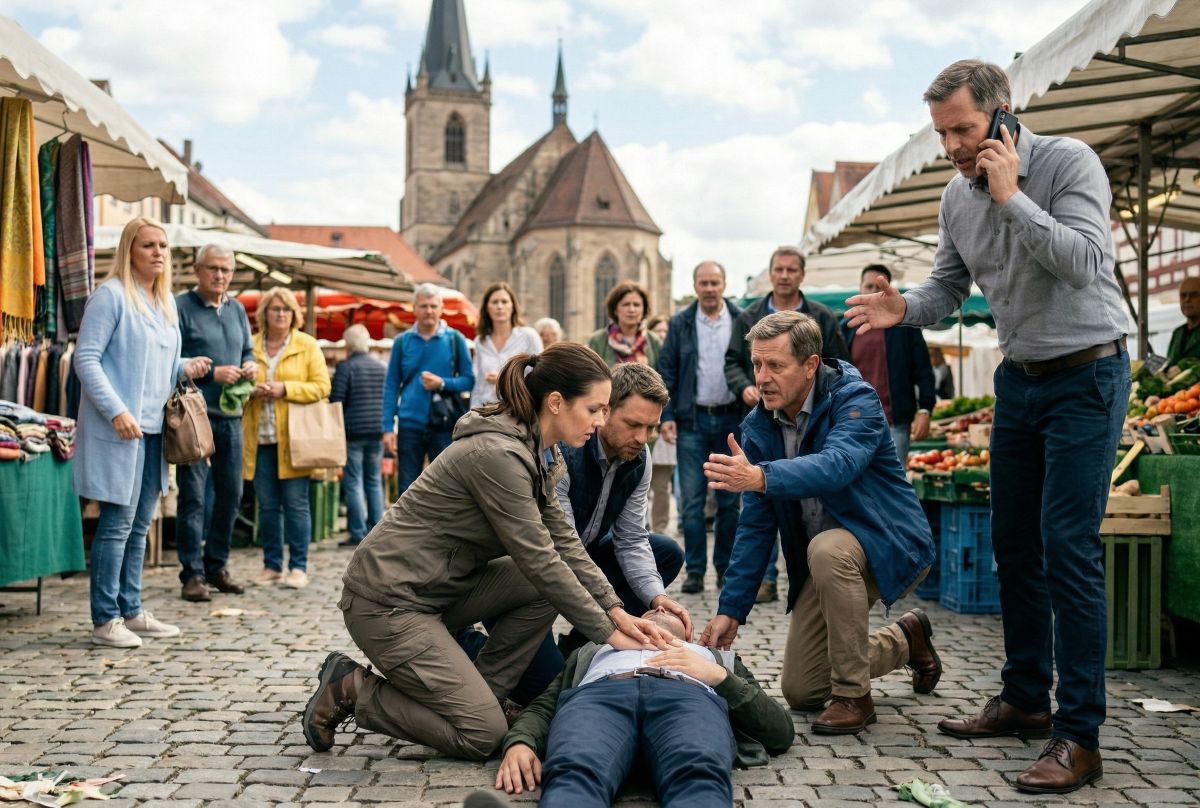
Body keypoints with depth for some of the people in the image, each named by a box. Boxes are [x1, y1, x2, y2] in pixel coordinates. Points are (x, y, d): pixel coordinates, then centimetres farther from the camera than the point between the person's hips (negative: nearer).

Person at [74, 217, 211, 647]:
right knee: (118, 522, -5)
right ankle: (105, 620, 3)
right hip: (118, 429, -8)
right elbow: (86, 358, -14)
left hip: (154, 429, 8)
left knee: (139, 524, 12)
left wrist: (185, 368, 5)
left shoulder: (165, 301, 16)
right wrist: (117, 411, -22)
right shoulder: (111, 294, -9)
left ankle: (131, 611, 22)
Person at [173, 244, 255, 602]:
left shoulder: (237, 309, 16)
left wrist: (251, 365, 3)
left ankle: (216, 566, 23)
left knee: (230, 494, 11)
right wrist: (212, 373, -16)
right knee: (193, 495, -5)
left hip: (230, 415, 7)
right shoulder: (180, 307, -5)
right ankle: (192, 573, 2)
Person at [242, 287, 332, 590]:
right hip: (259, 438, 3)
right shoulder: (249, 345, 10)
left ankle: (298, 567, 4)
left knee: (296, 504, -2)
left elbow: (321, 387, -2)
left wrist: (285, 389, -13)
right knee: (267, 505, 7)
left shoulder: (308, 345, 4)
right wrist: (249, 390, -7)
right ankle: (272, 565, 16)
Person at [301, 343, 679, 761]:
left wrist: (617, 611, -2)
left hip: (440, 587, 9)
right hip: (386, 600, -9)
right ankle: (352, 691, 3)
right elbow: (539, 560, -21)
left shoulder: (538, 453, 5)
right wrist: (607, 632, -13)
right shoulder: (498, 454, -24)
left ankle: (478, 698, 6)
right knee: (483, 736, -11)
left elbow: (564, 543, 7)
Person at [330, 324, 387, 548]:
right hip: (378, 431, 5)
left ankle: (358, 534, -3)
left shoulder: (345, 367, -8)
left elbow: (336, 401, -9)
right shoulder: (382, 367, 10)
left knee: (353, 483, -1)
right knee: (374, 481, 12)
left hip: (353, 431, -5)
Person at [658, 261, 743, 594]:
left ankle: (726, 568, 17)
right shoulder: (681, 323, 5)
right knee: (692, 500, 0)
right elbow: (666, 371, 4)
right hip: (692, 420, 0)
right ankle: (695, 570, 7)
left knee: (730, 501, 7)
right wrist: (666, 415, -4)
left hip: (731, 418, 0)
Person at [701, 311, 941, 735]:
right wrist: (730, 609, -10)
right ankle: (903, 639, 30)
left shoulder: (855, 399, -21)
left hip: (889, 543, -6)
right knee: (800, 691, 5)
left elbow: (837, 465, -42)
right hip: (822, 563, 6)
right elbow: (755, 526, -4)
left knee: (828, 548, -39)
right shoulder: (757, 428, -5)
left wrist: (760, 477, -59)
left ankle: (853, 696, -20)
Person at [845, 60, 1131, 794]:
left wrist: (1011, 196, -27)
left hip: (1086, 375, -7)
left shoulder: (1068, 163, -15)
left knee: (1068, 548, -12)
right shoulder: (958, 196, 4)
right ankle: (1026, 700, 25)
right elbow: (947, 289, 7)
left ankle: (1080, 737, -4)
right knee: (1013, 543, 11)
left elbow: (1086, 264, -27)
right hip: (1019, 378, 7)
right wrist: (903, 307, -13)